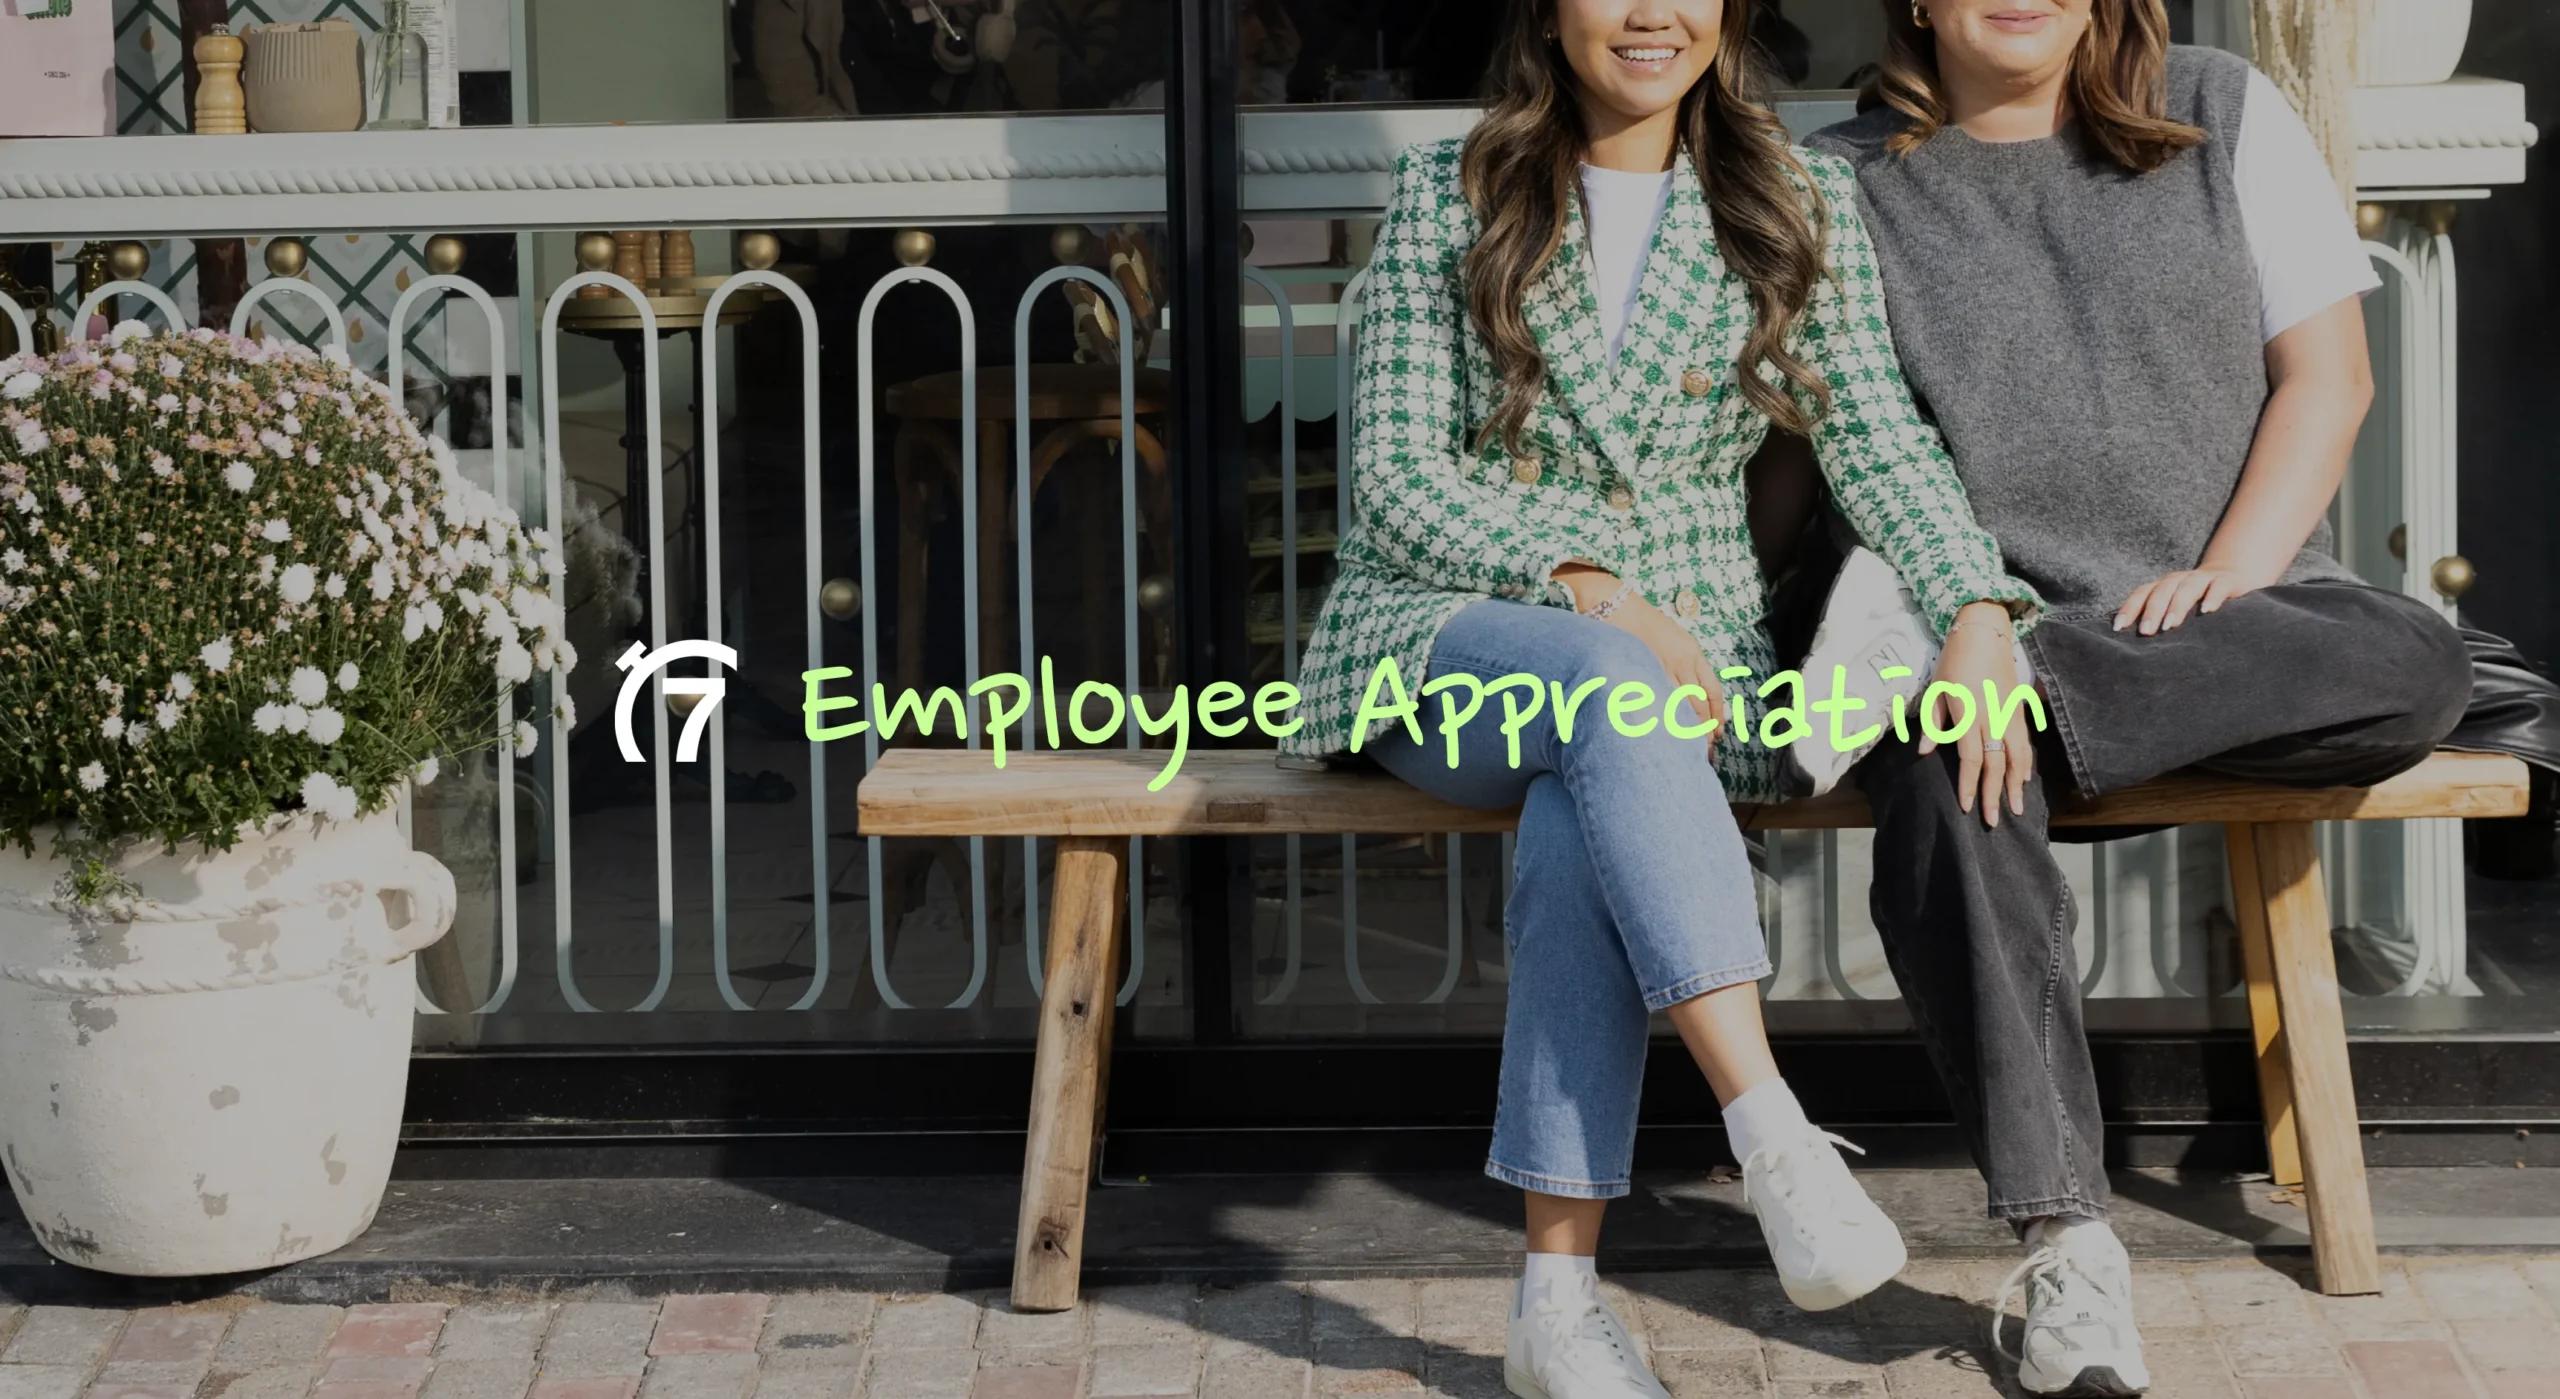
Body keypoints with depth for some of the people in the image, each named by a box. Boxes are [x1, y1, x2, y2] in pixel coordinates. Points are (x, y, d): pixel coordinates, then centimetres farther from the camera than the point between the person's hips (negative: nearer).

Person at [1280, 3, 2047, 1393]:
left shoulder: (1801, 203, 9)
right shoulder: (1445, 194, 4)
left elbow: (1875, 439, 1)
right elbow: (1395, 476, -2)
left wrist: (1979, 613, -18)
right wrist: (1590, 590, -17)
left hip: (1680, 649, 1)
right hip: (1448, 642, -1)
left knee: (1575, 839, -35)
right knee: (1613, 691, -38)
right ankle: (1777, 1143, -47)